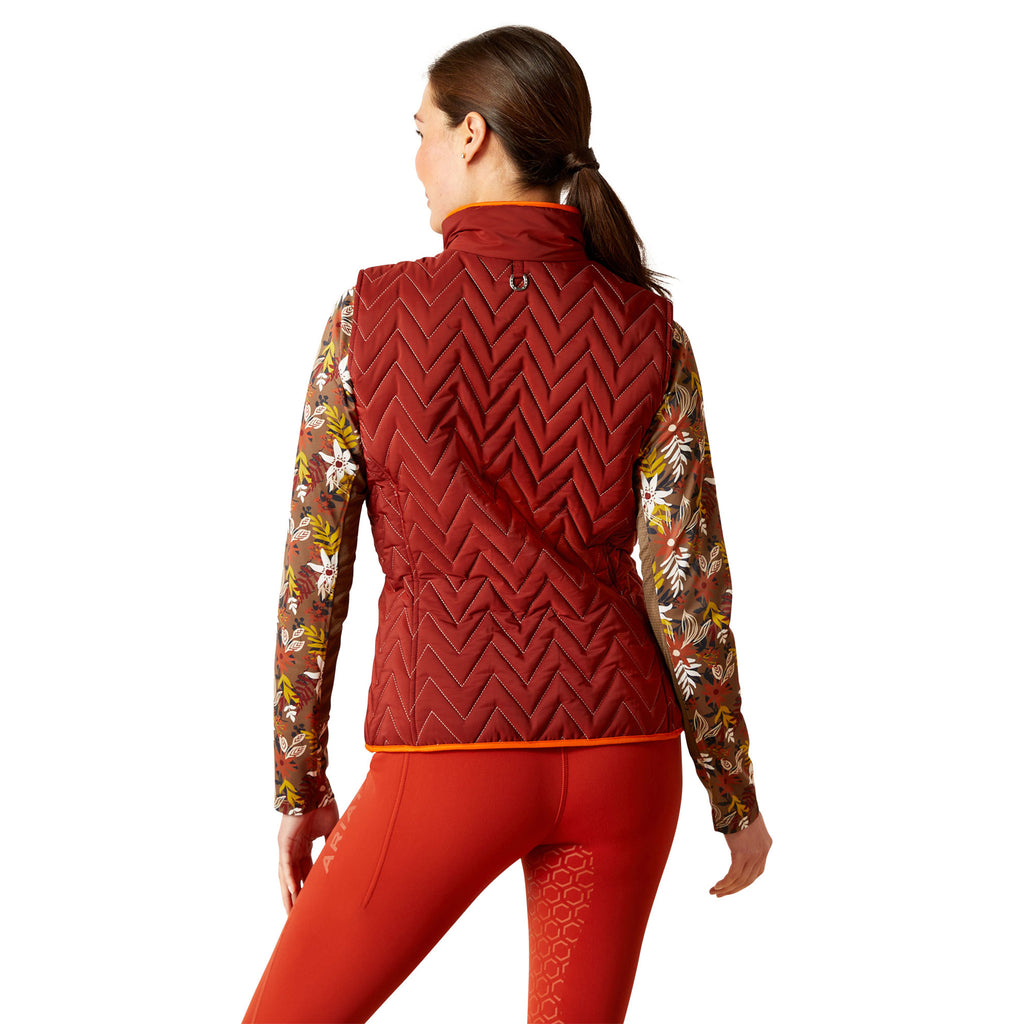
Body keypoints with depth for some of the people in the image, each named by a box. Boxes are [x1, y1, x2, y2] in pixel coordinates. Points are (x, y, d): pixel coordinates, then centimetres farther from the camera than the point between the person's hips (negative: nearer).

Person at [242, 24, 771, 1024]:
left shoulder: (372, 313, -6)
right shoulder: (649, 333, -2)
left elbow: (313, 568, -4)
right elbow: (686, 581, -4)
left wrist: (300, 786, 6)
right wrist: (735, 796, 8)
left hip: (452, 757, -3)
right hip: (617, 752, 3)